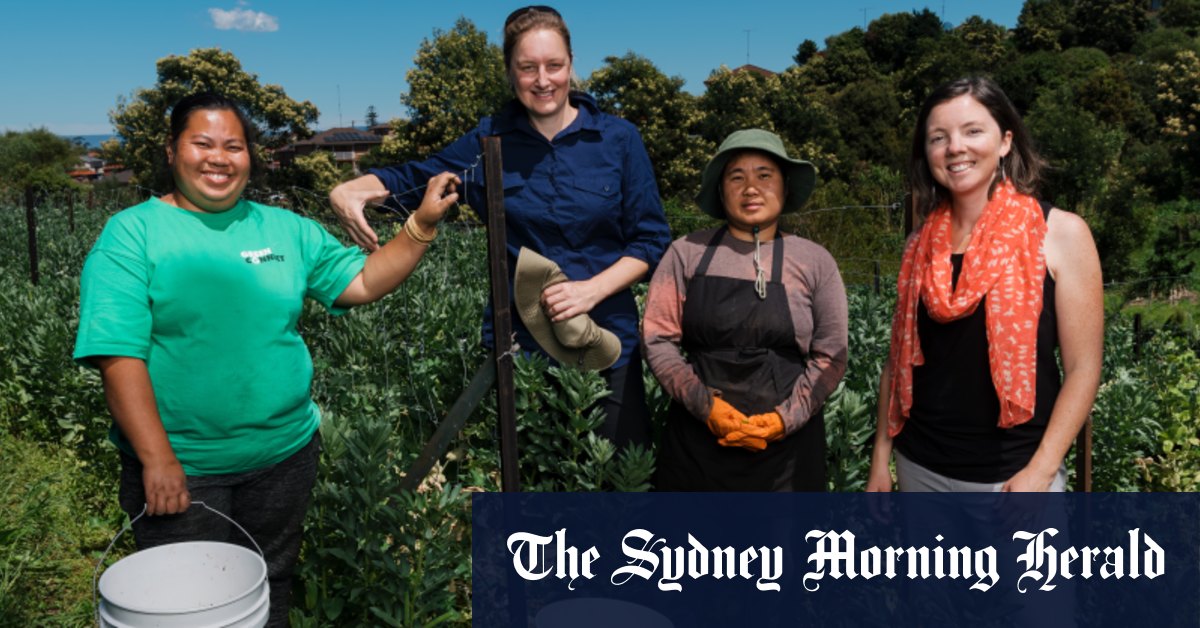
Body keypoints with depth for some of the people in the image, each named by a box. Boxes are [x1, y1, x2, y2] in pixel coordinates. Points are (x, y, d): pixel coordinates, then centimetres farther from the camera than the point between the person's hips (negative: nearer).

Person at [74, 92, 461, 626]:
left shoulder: (286, 229, 5)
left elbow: (361, 282, 2)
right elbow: (119, 355, -14)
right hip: (179, 470, -3)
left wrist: (423, 223, -9)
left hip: (285, 456, 4)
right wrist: (157, 459, -20)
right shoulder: (132, 233, -8)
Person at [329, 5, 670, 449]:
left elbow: (651, 239, -1)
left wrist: (592, 289, -16)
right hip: (516, 342, 1)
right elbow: (412, 178, 8)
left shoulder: (618, 139, -2)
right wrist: (349, 190, -13)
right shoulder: (490, 141, 1)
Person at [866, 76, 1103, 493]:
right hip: (920, 468, 4)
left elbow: (1083, 368, -8)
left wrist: (1039, 473, -14)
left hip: (1014, 473, -3)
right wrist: (881, 459, 6)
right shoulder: (921, 244, 3)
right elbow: (899, 359, 8)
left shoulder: (1061, 232, -7)